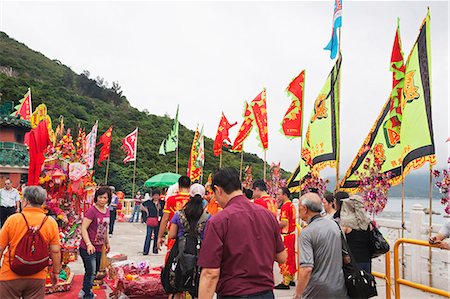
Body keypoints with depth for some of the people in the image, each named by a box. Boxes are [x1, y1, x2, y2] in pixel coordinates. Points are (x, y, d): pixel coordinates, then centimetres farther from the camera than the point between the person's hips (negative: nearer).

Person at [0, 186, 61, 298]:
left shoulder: (12, 219, -10)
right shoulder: (51, 222, -8)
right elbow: (55, 251, -5)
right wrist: (56, 272, 9)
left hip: (10, 276, -1)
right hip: (37, 277, 1)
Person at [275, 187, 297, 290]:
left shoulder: (285, 206, -17)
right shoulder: (291, 205, 12)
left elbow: (283, 223, -23)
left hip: (286, 235, -10)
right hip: (292, 234, 10)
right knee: (291, 257, 16)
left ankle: (286, 283, 2)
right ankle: (291, 279, 26)